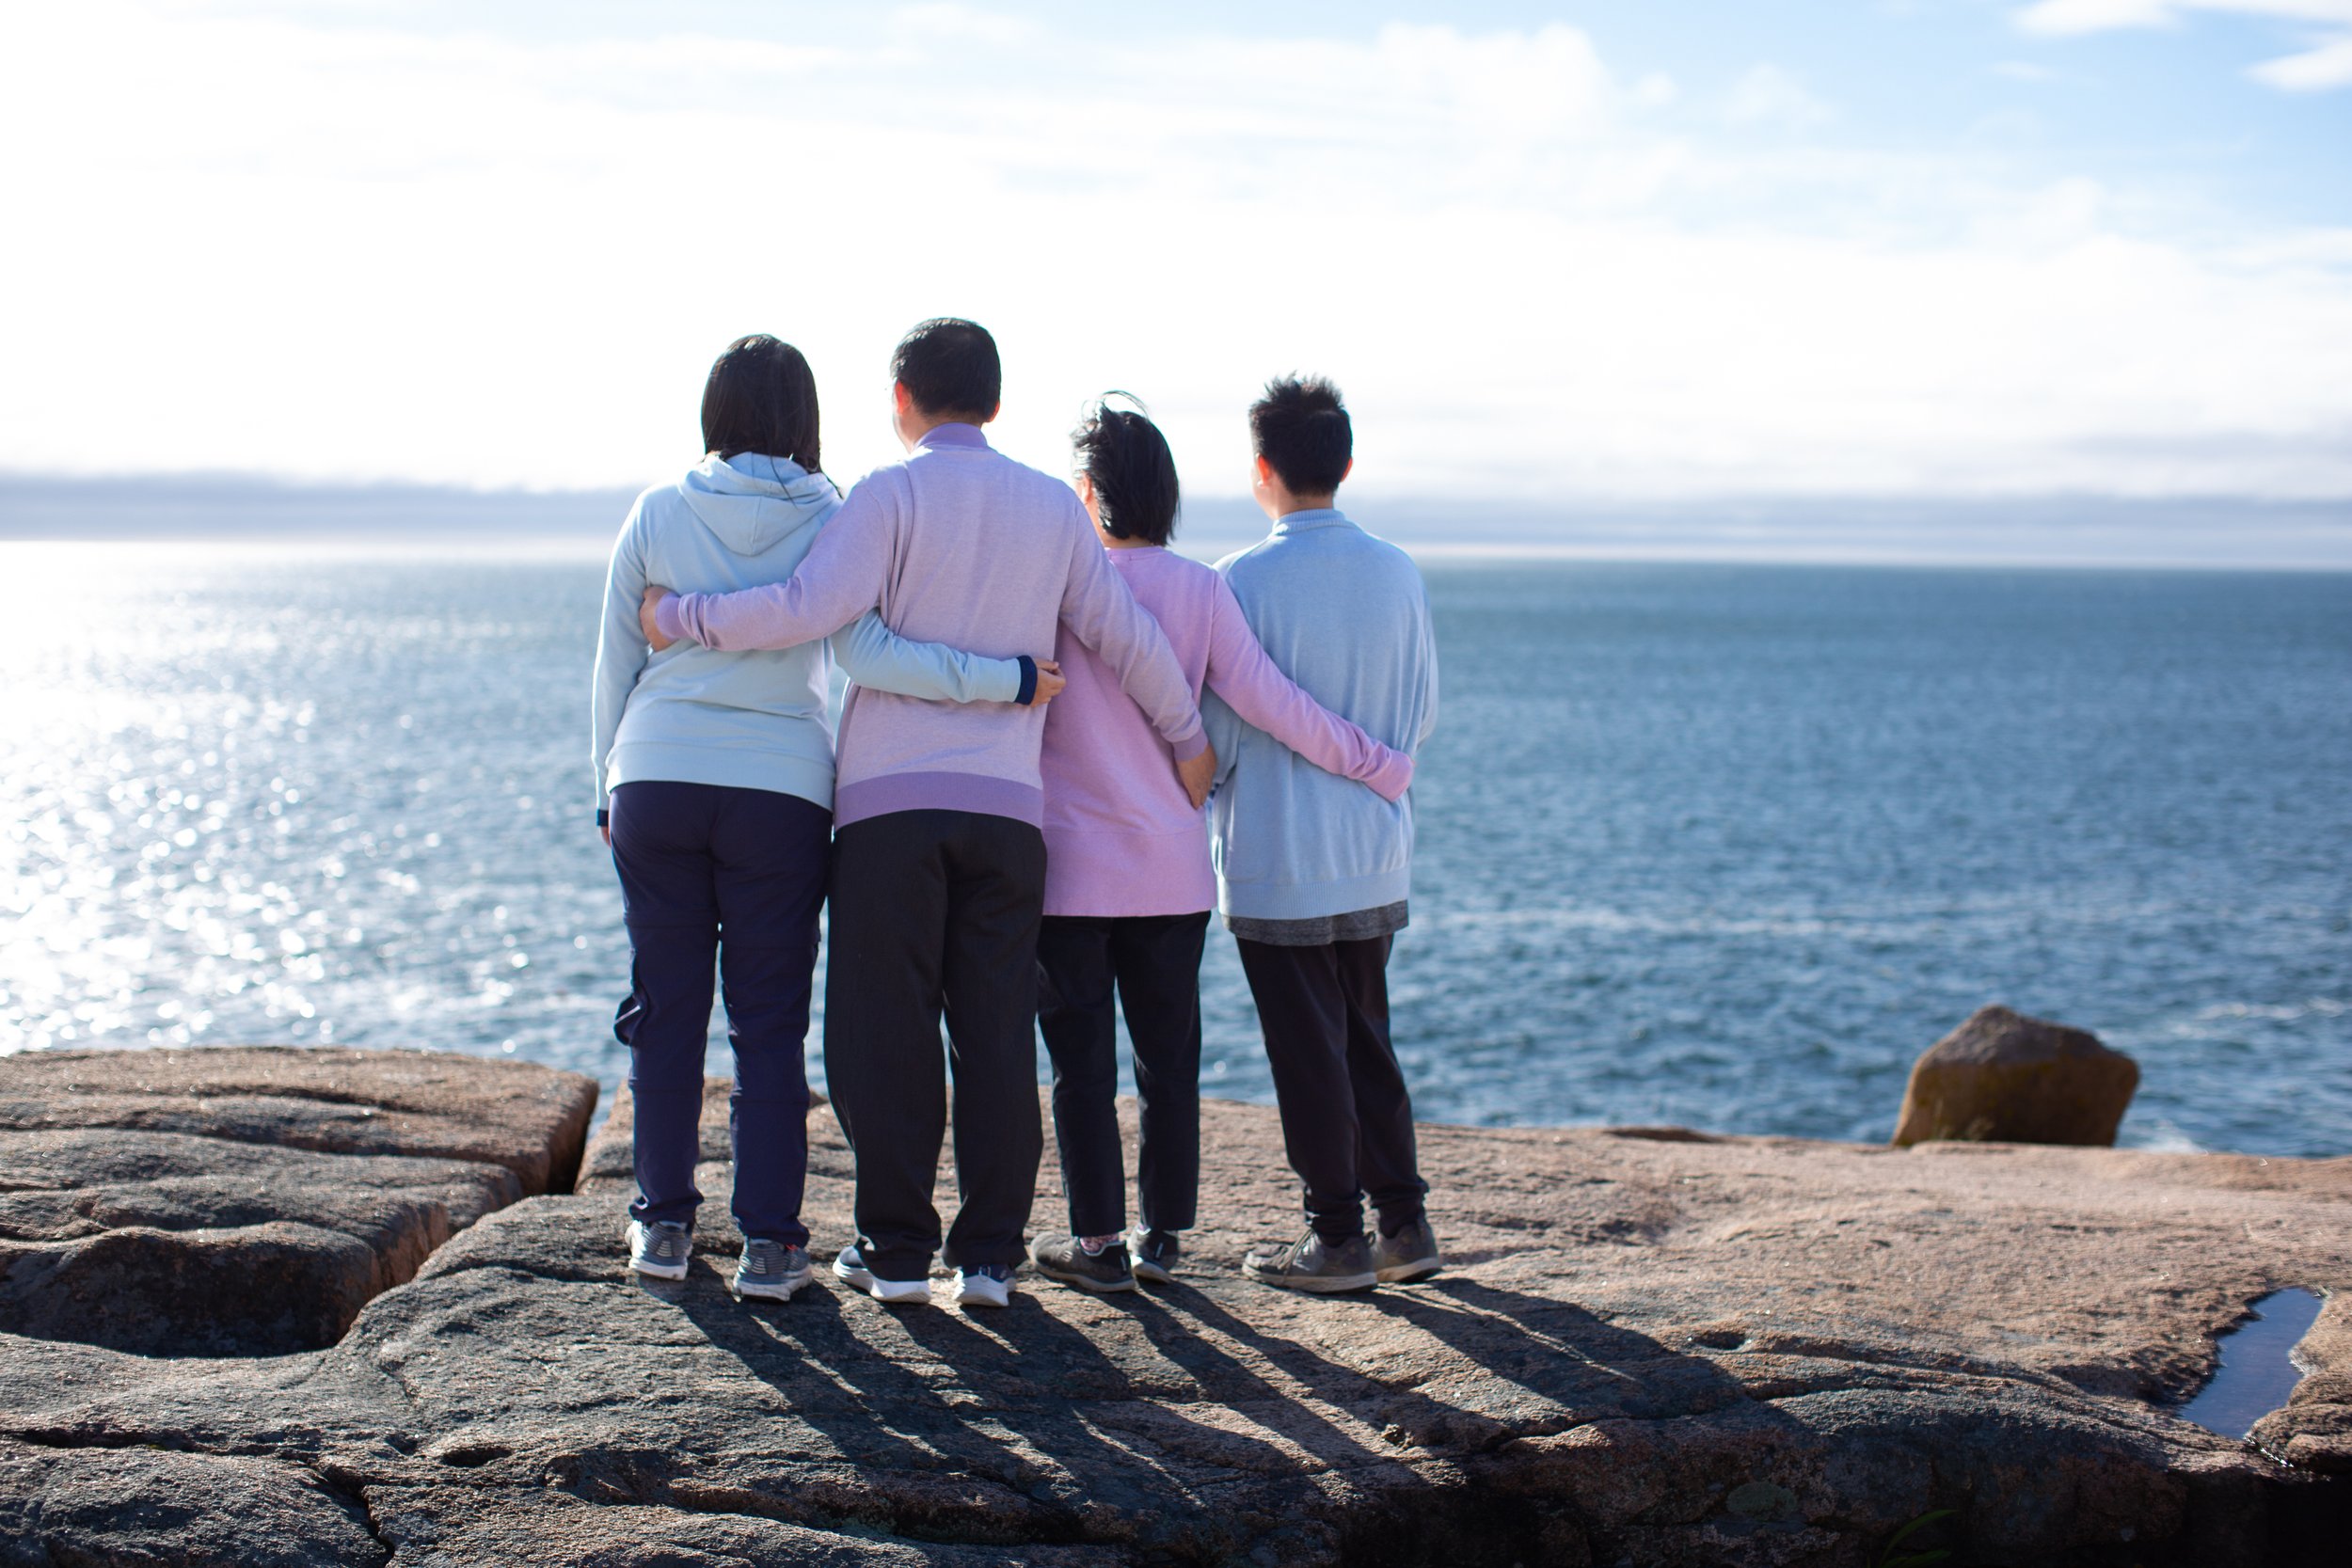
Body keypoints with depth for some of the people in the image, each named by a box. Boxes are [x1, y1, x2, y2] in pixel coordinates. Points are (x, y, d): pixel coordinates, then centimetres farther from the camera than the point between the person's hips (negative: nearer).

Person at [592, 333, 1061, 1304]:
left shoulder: (658, 514, 3)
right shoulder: (830, 523, -3)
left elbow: (615, 667, 7)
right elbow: (865, 656, -16)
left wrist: (610, 792, 16)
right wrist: (1001, 679, -13)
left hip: (657, 782, 2)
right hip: (780, 790, -1)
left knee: (665, 1007, 11)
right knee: (770, 1021, 5)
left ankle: (663, 1224, 16)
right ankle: (768, 1242, 5)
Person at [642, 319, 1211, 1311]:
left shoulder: (892, 495, -2)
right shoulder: (1052, 506, 12)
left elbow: (811, 608, -15)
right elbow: (1123, 636, 15)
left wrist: (681, 618, -3)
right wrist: (1186, 739, 29)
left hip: (891, 798, -3)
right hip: (1007, 802, 3)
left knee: (885, 1033, 3)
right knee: (996, 1034, 6)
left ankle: (896, 1249, 6)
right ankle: (988, 1255, 6)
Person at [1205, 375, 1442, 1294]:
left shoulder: (1246, 580, -14)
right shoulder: (1398, 573, 1)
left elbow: (1222, 736, -10)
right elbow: (1422, 717, 9)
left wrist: (1205, 787, 10)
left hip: (1277, 864, -5)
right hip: (1377, 859, 5)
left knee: (1308, 1053, 3)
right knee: (1366, 1040, 17)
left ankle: (1337, 1237, 8)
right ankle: (1404, 1224, 19)